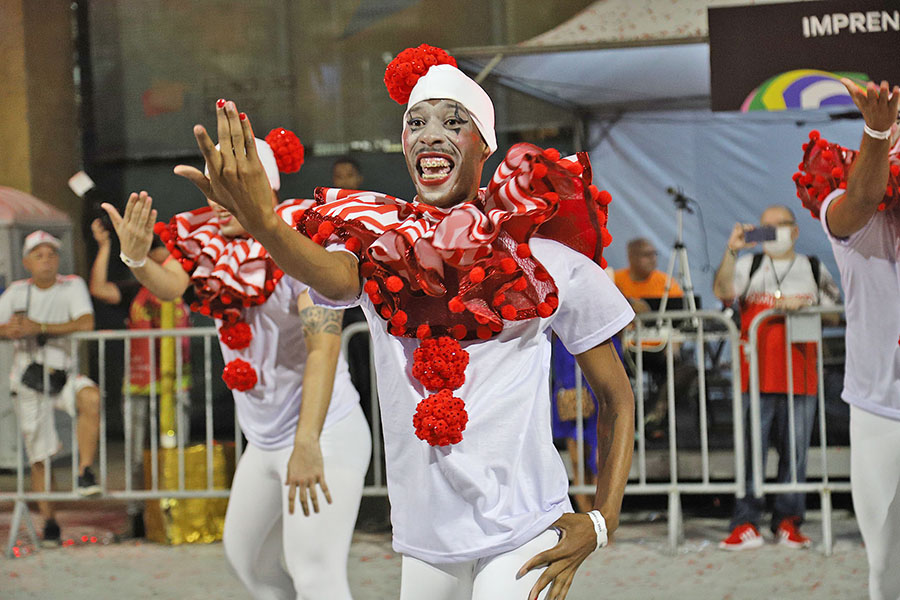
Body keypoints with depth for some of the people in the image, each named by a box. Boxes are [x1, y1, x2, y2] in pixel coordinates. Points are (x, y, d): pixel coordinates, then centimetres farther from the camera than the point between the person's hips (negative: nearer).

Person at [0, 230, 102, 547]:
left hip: (63, 374, -2)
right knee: (39, 454, 2)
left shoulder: (72, 286, -3)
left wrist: (39, 327, -24)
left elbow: (86, 324, -18)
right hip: (29, 380, 2)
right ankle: (49, 521, 14)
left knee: (90, 396, -35)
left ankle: (85, 473, -28)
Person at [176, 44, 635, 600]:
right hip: (428, 542, 3)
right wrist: (260, 220, -46)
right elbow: (335, 278, -24)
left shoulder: (544, 256, -3)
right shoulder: (378, 243, 2)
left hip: (524, 533, -3)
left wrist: (601, 522, -5)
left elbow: (618, 397, 6)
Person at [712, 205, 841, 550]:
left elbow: (836, 311, 10)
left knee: (795, 450, 2)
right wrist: (731, 251, -17)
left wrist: (803, 304, -7)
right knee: (750, 449, -6)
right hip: (756, 375, -1)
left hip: (800, 376, 1)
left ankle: (788, 522, 10)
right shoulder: (749, 265, 12)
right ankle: (746, 525, -5)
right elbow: (722, 291, -5)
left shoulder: (814, 269, 15)